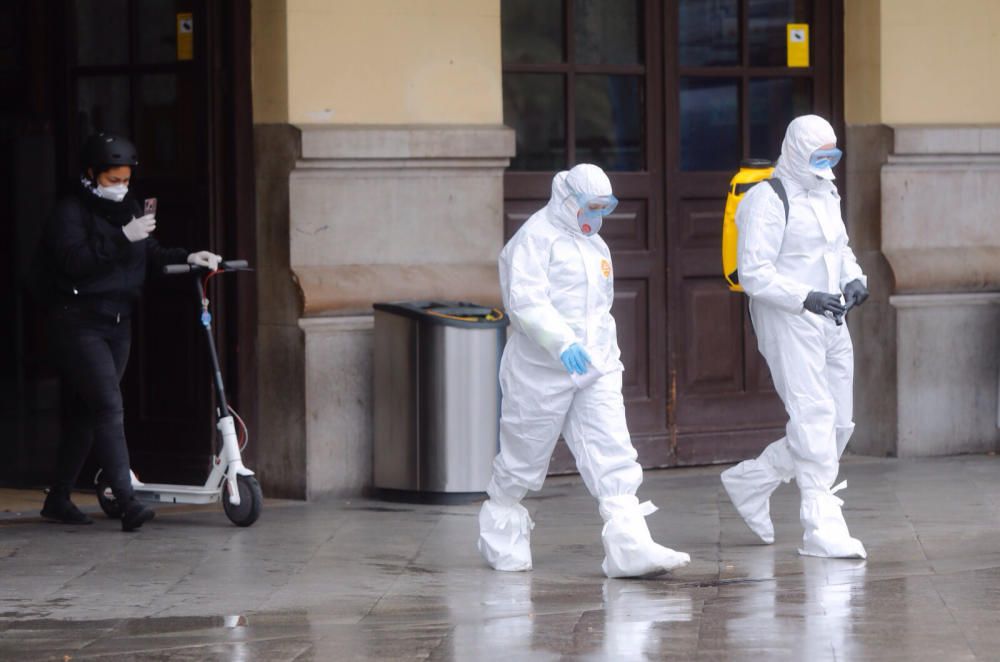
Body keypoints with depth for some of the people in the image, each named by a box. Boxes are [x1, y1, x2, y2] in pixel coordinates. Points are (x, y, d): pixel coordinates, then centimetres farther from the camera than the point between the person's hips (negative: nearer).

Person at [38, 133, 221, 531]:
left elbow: (150, 255, 16)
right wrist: (124, 238, -29)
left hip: (116, 325, 8)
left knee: (85, 414, 12)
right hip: (78, 325, -8)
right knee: (109, 406, -17)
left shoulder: (127, 210, 15)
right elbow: (76, 260, -24)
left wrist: (188, 258, -1)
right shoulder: (70, 213, -9)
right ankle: (127, 504, -24)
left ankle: (58, 500, 20)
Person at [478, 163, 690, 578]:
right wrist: (562, 342, -32)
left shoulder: (595, 246, 19)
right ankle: (502, 541, 25)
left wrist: (608, 353, 26)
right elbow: (525, 299, -21)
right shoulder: (536, 238, -8)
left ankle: (630, 546, -17)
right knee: (524, 455, 5)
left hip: (596, 371, 7)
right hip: (541, 370, -7)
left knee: (612, 457, -8)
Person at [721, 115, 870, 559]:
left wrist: (853, 279, 7)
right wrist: (806, 297, -26)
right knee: (814, 418, -14)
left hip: (829, 321, 9)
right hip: (787, 322, -9)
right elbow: (754, 273, -17)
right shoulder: (768, 201, -12)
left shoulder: (827, 196, 16)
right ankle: (822, 529, -14)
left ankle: (751, 480, 25)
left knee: (839, 422, 9)